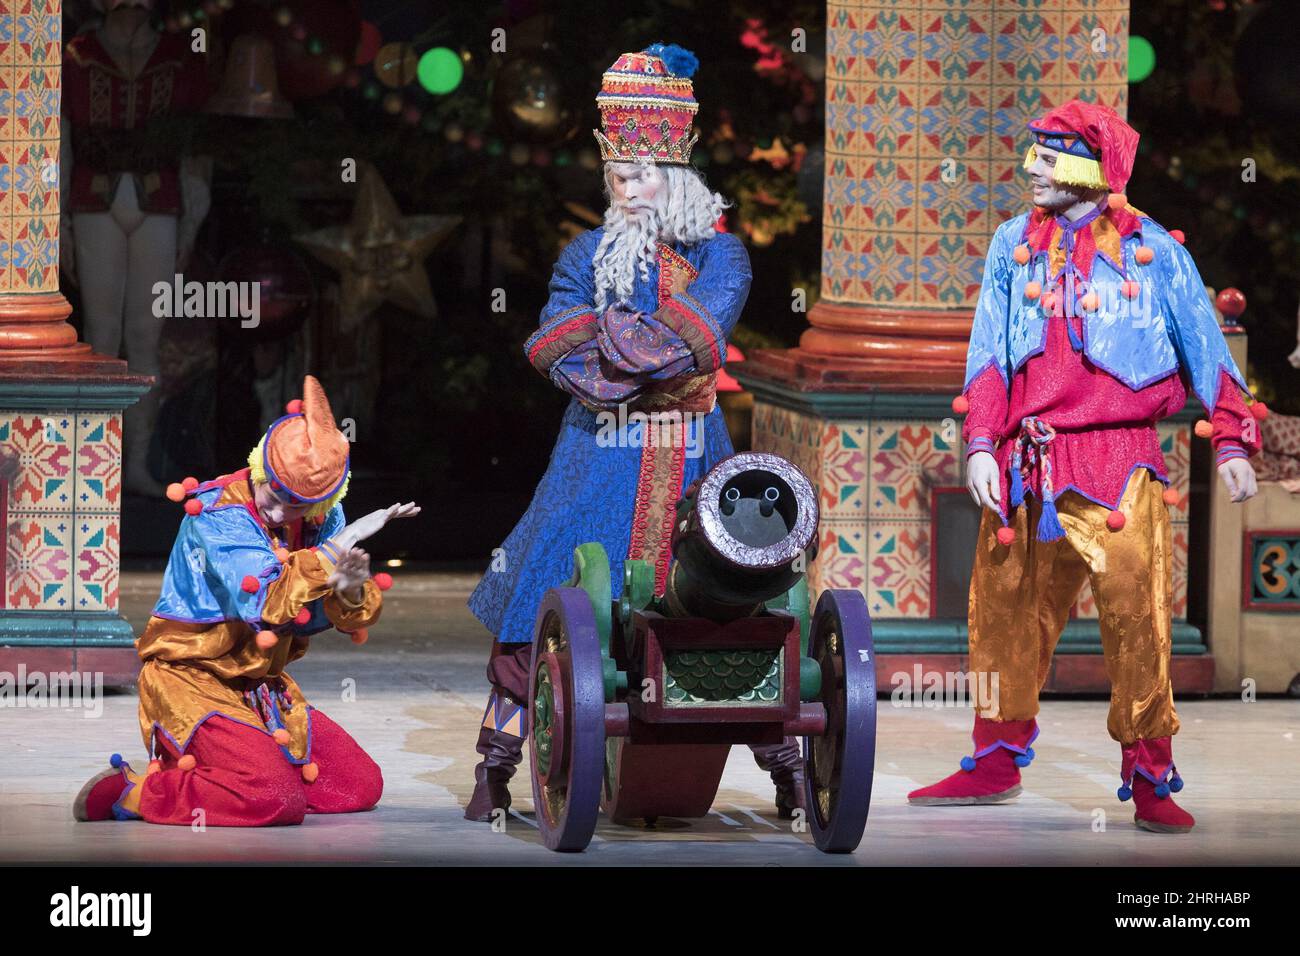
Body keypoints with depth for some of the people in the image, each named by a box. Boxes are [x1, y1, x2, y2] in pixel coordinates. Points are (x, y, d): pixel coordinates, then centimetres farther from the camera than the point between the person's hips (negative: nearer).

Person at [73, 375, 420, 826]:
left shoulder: (322, 518, 1)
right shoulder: (218, 515, -20)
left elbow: (357, 617, -3)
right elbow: (265, 603, -32)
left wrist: (352, 593, -28)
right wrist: (339, 546, -29)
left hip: (263, 687, 8)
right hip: (193, 683, -8)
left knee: (362, 786, 7)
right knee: (278, 800, -27)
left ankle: (190, 770, 12)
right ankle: (132, 793, -10)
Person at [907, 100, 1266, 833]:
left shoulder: (1152, 249, 2)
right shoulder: (1015, 244, 12)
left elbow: (1205, 347, 4)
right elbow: (988, 352, 10)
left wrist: (1232, 442, -2)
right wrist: (981, 445, 0)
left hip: (1118, 461, -4)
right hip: (1027, 464, 4)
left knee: (1136, 617, -8)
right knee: (1007, 610, 8)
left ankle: (1151, 780, -3)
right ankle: (998, 760, 20)